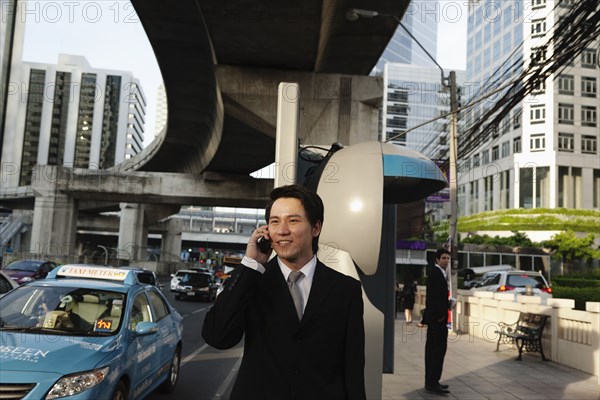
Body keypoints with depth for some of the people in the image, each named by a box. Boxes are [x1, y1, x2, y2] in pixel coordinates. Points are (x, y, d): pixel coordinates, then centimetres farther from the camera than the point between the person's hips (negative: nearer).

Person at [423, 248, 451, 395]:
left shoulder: (439, 273, 18)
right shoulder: (435, 271, -12)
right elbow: (433, 295, -21)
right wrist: (440, 315, -21)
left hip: (435, 317, 11)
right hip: (437, 317, -11)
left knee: (432, 349, 11)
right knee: (439, 348, -10)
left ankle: (430, 381, 17)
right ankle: (433, 383, -8)